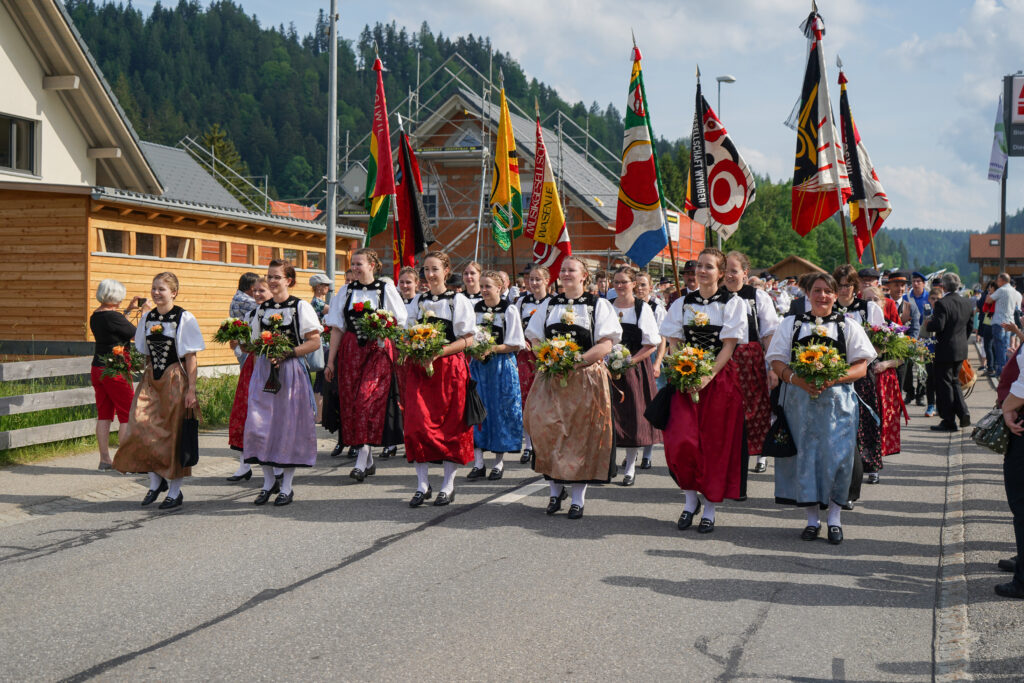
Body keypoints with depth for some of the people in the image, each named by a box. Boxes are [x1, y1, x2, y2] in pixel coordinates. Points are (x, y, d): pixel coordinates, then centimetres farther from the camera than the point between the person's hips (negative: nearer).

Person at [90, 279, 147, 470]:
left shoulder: (95, 316, 8)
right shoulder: (113, 317, -17)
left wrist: (128, 310, 25)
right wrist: (144, 313, 3)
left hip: (97, 369, 8)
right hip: (115, 370, -8)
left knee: (104, 415, 11)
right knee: (127, 415, 0)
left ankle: (104, 459, 13)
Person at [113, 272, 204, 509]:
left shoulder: (184, 318, -6)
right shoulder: (147, 318, 9)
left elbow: (190, 356, -7)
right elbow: (147, 354, 17)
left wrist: (191, 389, -11)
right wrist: (146, 380, 11)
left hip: (175, 380, -5)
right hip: (151, 380, 5)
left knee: (173, 434, 0)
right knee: (141, 428, -7)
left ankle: (175, 491, 11)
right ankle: (156, 480, 13)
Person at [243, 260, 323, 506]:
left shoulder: (301, 307, -2)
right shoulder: (262, 308, 13)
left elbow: (314, 342, -6)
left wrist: (286, 353, -15)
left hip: (290, 370, -4)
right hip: (264, 370, 4)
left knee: (289, 424, -1)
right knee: (258, 424, -3)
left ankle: (287, 486, 9)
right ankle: (269, 481, 13)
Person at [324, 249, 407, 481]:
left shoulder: (386, 289, 2)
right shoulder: (346, 291, 12)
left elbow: (400, 324, 5)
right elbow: (337, 328, 11)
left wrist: (382, 330, -11)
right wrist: (331, 361, 8)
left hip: (379, 351, -4)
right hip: (351, 352, 4)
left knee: (368, 400, -15)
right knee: (350, 403, -1)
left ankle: (362, 462, -16)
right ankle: (369, 461, 9)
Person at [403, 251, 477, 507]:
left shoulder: (458, 300, -1)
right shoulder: (418, 300, 13)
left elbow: (468, 339, -5)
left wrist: (440, 351, -18)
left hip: (449, 368, -3)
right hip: (419, 368, 3)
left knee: (451, 425, 1)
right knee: (417, 423, -5)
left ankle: (448, 484, 12)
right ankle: (422, 485, 4)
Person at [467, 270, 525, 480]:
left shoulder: (510, 310, -4)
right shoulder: (475, 308, 8)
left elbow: (516, 345, -6)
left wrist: (492, 348, -17)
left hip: (502, 366, -3)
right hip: (479, 365, 3)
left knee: (500, 411, 0)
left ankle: (499, 463, 10)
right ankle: (478, 464, 3)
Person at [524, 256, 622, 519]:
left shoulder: (598, 304, 3)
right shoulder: (549, 305, 15)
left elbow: (606, 344, -7)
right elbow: (535, 340, 14)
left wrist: (575, 362, -17)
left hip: (586, 378, -3)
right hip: (551, 379, 3)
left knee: (582, 436, -2)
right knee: (547, 430, -5)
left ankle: (578, 498, 5)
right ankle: (555, 489, 10)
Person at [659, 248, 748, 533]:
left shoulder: (733, 303, 1)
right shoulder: (682, 304, 10)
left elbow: (729, 346, -6)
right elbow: (674, 343, 6)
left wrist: (708, 376, -17)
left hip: (720, 379, -2)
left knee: (715, 443, -1)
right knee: (681, 440, -11)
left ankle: (710, 509, 11)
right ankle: (691, 498, 10)